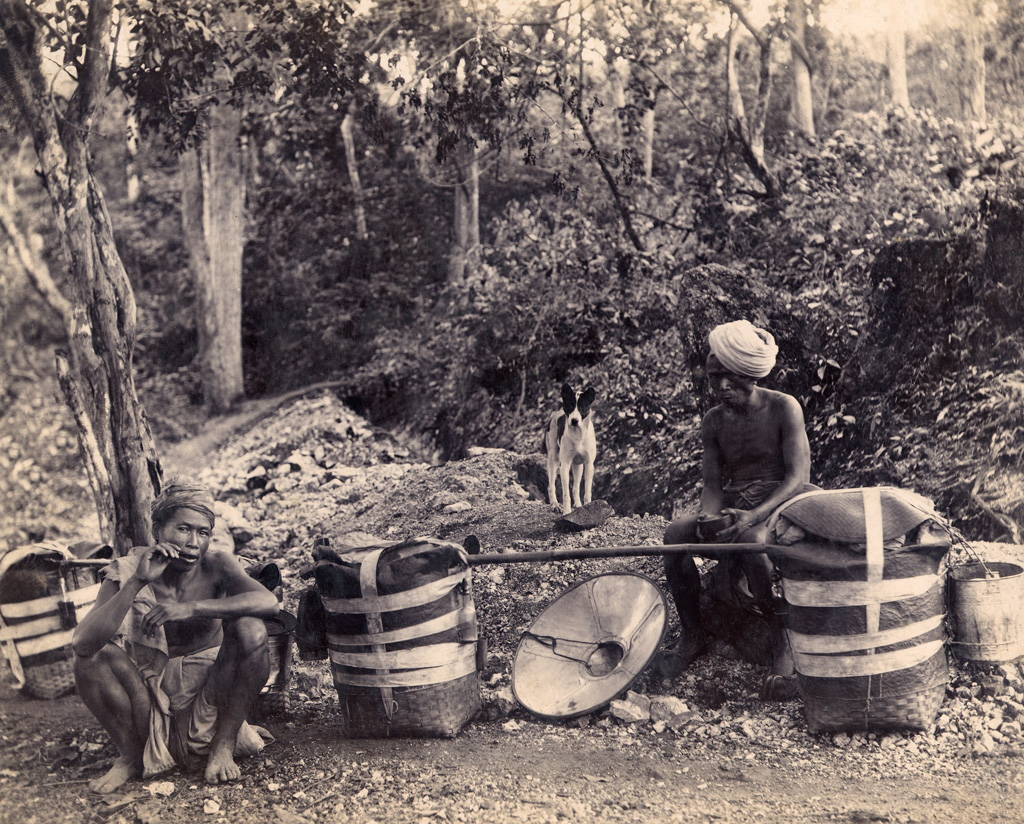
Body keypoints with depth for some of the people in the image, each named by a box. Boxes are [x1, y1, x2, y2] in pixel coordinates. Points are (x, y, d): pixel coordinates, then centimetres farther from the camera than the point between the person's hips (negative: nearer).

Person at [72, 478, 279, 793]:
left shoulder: (217, 565, -11)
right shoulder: (127, 573, -11)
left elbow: (268, 602, -31)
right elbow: (82, 643, -27)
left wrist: (192, 608, -38)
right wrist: (138, 582, -33)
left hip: (209, 694, 0)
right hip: (149, 694, 0)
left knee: (250, 629, -24)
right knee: (95, 655, -24)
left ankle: (223, 746, -10)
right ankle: (132, 755, -3)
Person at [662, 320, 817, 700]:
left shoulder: (783, 408, -10)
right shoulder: (713, 422, 5)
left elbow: (798, 477, -16)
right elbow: (712, 483, 5)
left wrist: (754, 516, -30)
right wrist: (710, 517, -20)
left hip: (782, 504, -5)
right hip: (734, 505, 5)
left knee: (752, 540, -39)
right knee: (677, 532, -23)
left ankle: (783, 644, -22)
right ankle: (691, 632, -8)